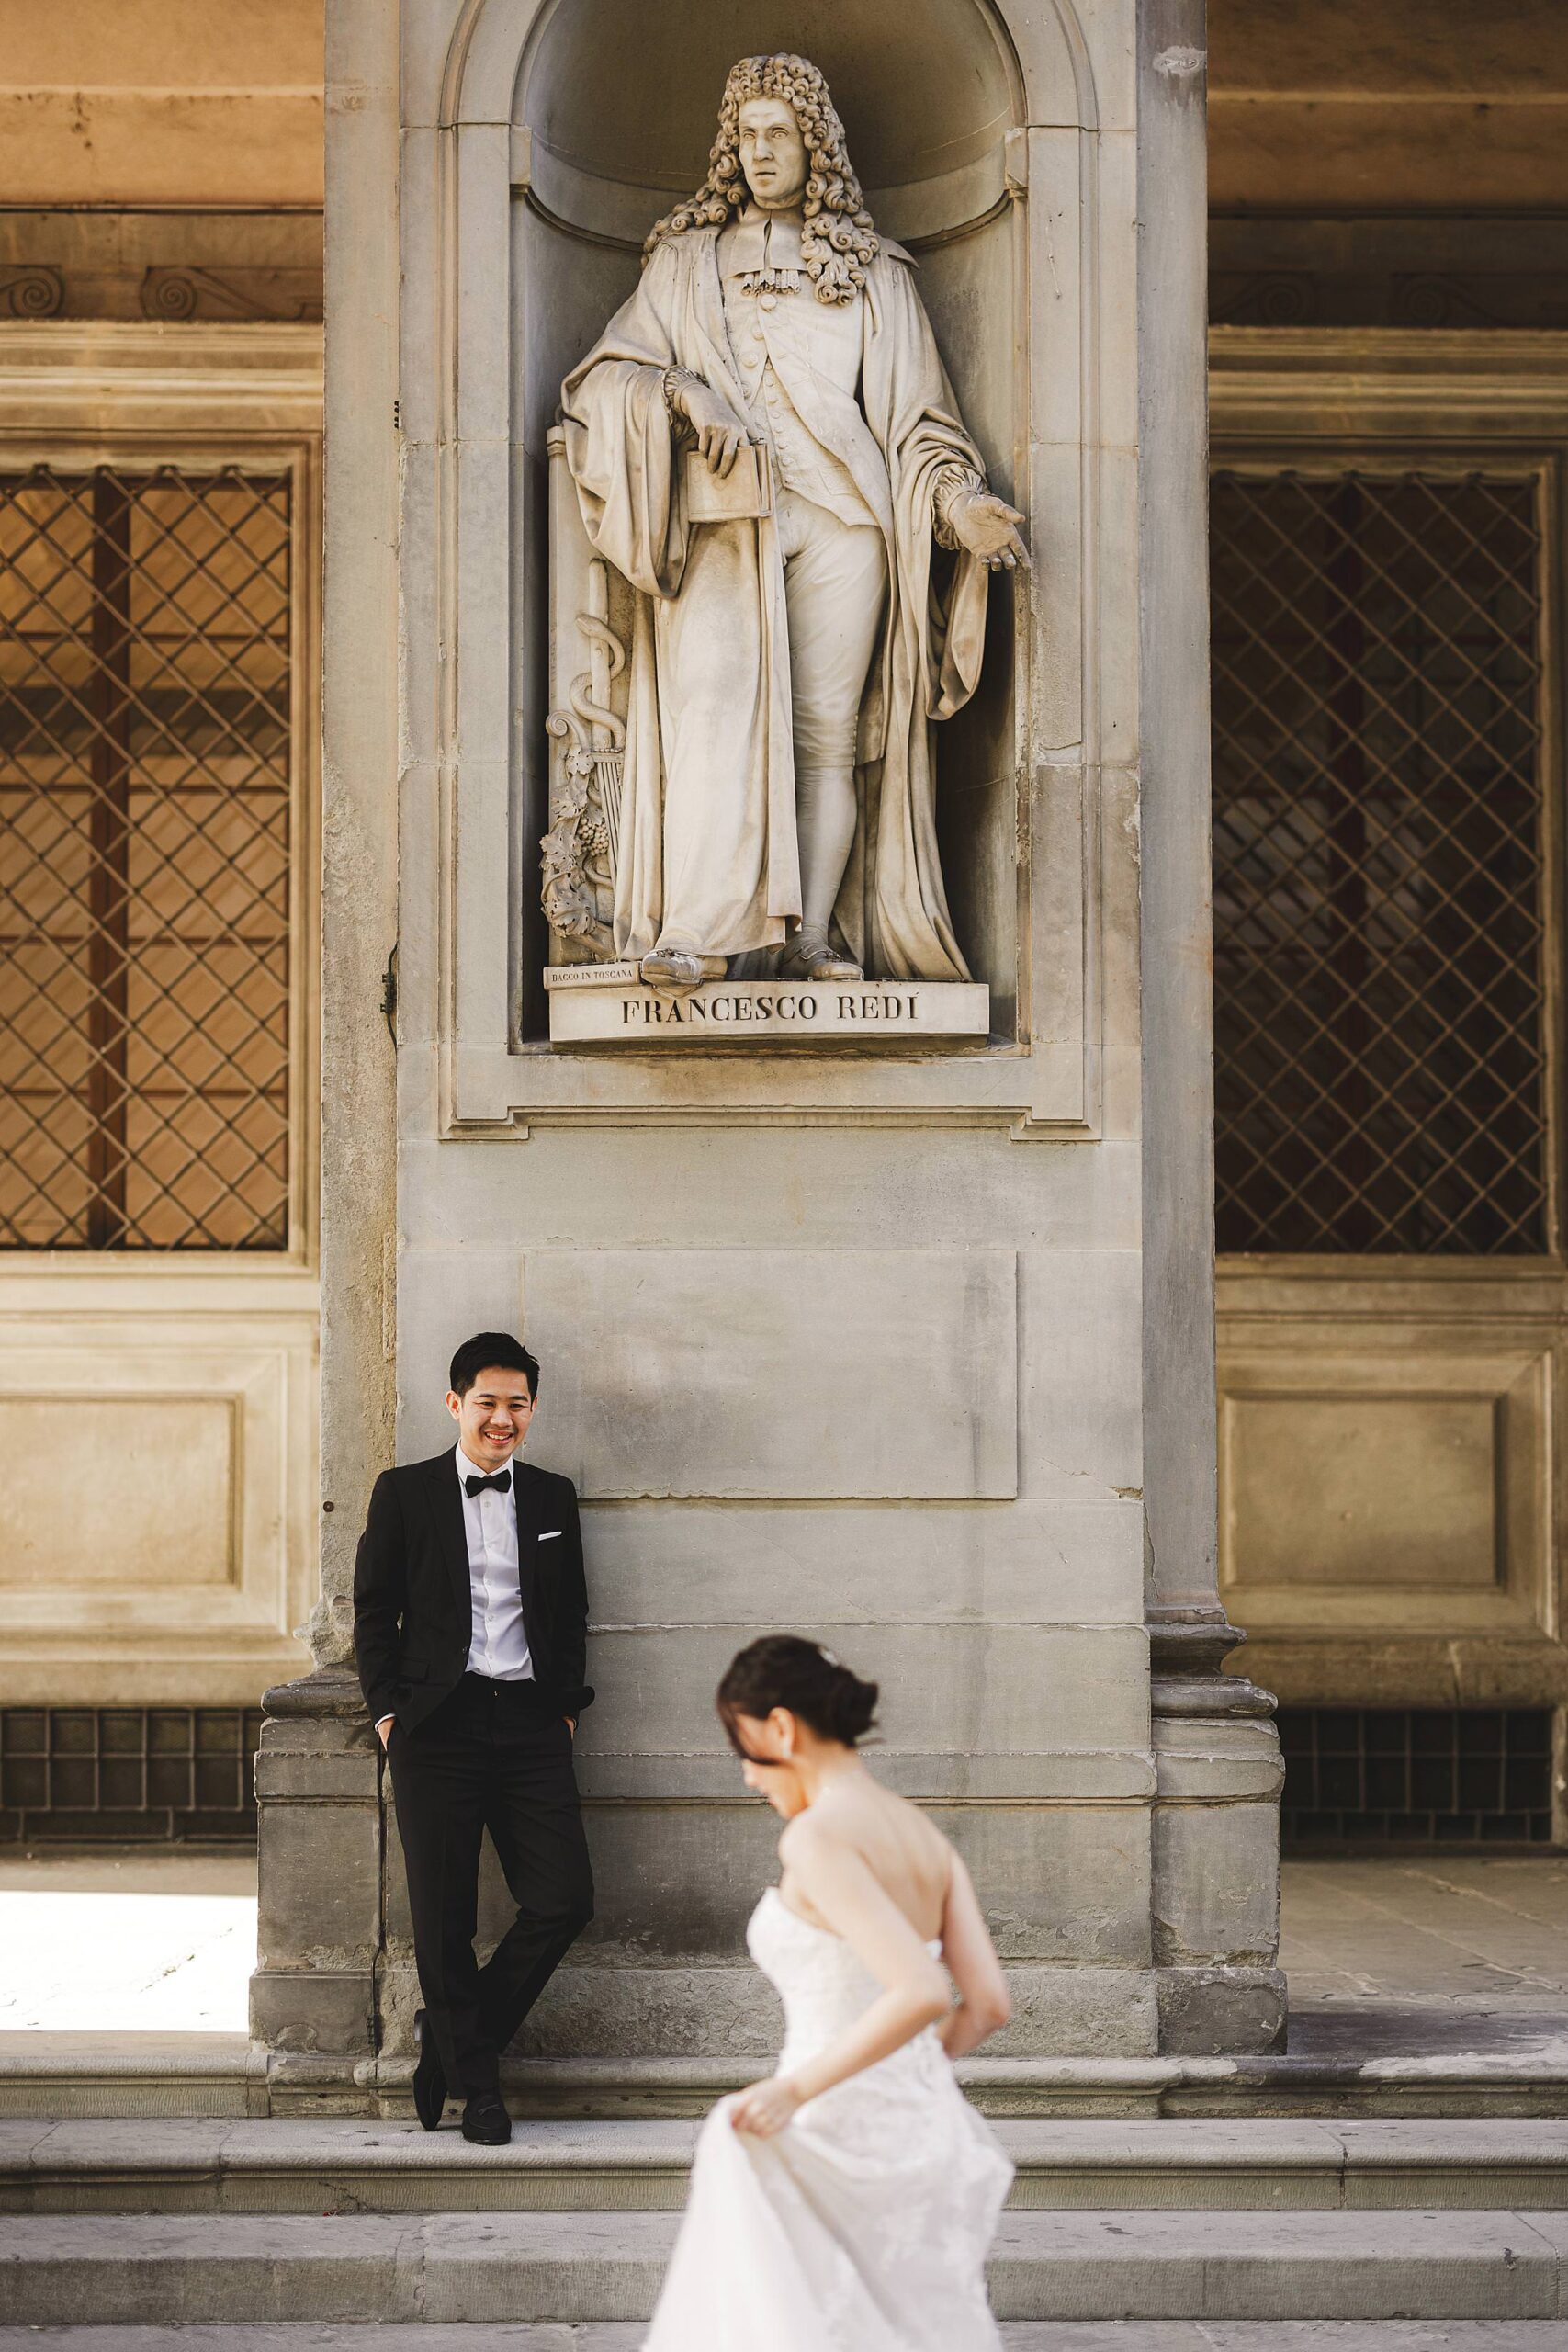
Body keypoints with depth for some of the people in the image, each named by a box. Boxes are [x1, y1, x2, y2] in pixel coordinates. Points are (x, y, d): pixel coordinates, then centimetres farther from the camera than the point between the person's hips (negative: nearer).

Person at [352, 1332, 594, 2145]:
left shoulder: (553, 1497, 13)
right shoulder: (404, 1492, 4)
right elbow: (373, 1610, 5)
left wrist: (567, 1703, 8)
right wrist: (388, 1708, -2)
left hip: (530, 1723, 3)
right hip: (439, 1725, -3)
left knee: (564, 1900, -5)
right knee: (444, 1917, 0)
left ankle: (454, 2038, 14)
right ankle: (475, 2078, 16)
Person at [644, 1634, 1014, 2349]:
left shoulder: (817, 1837, -15)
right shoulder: (920, 1833, 9)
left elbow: (921, 1992, -25)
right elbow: (987, 2004, 7)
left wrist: (798, 2087, -21)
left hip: (840, 2142, -8)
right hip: (924, 2125, 8)